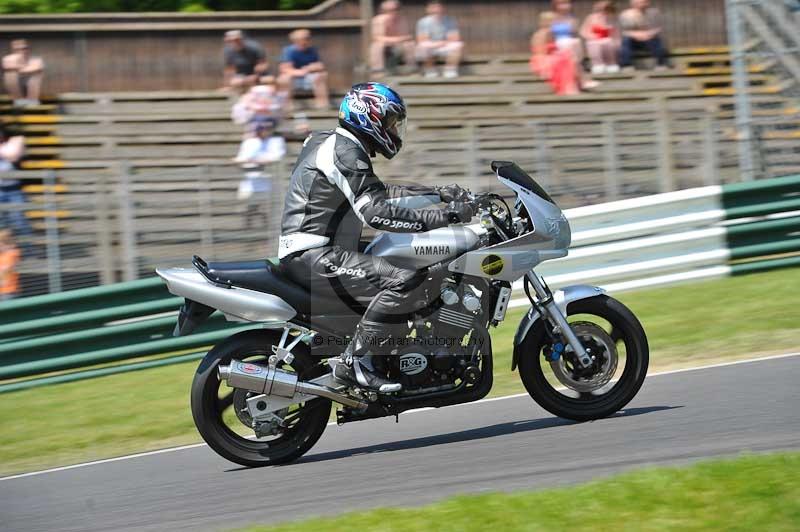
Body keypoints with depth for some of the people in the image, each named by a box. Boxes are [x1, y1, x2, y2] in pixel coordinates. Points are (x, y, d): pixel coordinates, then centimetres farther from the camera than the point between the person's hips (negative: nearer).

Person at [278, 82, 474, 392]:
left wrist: (440, 194, 18)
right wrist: (445, 217, -25)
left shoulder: (330, 144, 19)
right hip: (315, 257, -11)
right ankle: (354, 361, -22)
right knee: (404, 280, -25)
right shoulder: (345, 154, -14)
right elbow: (377, 213, -25)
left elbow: (379, 193, 26)